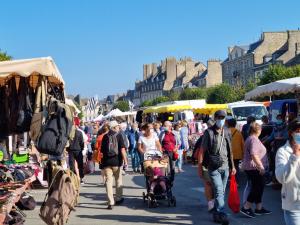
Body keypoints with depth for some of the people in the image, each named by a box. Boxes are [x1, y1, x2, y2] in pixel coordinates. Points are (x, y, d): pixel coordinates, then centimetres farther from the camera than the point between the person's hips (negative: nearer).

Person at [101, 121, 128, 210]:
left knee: (109, 181, 0)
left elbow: (102, 150, 10)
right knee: (118, 179, 17)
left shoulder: (105, 136, 5)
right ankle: (118, 199, 29)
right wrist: (125, 160, -9)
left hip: (106, 161, 1)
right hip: (117, 161, -1)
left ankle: (110, 202, -6)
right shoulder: (119, 135, -3)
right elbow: (122, 149, -12)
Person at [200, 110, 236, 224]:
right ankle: (222, 214, -14)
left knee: (221, 192, 11)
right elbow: (202, 150, -4)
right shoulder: (209, 132, -5)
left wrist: (232, 166, 14)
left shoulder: (227, 132, 10)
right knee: (219, 191, -12)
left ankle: (216, 214, 22)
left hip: (225, 167, 5)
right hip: (213, 167, -5)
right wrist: (200, 166, -6)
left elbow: (230, 150, 15)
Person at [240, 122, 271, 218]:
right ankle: (246, 207, -8)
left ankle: (259, 208, 18)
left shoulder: (250, 138, 17)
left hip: (250, 167, 11)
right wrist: (261, 166, -25)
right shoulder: (254, 139, -16)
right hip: (254, 168, -11)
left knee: (258, 188, 13)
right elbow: (254, 154, -26)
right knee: (258, 188, -8)